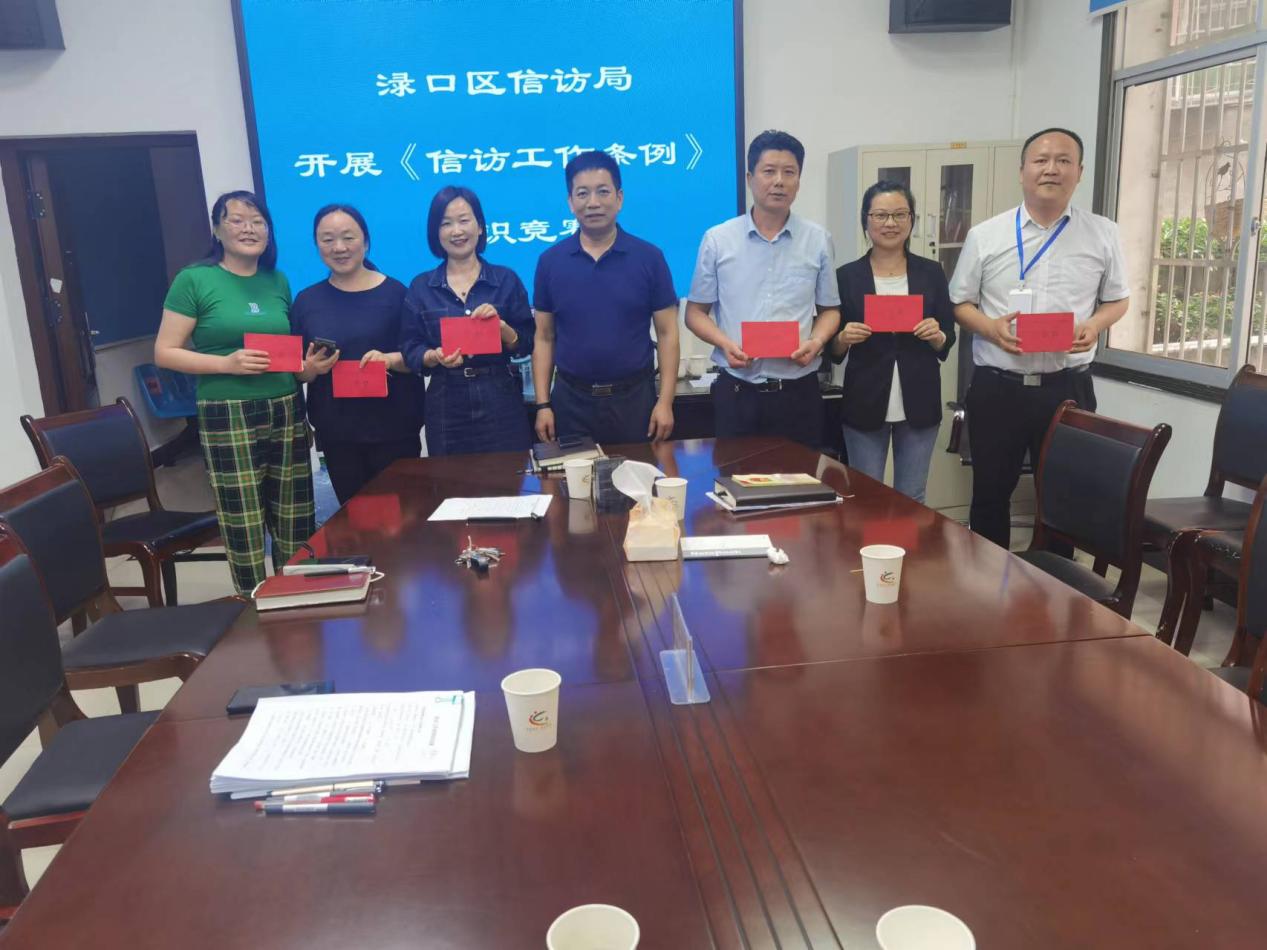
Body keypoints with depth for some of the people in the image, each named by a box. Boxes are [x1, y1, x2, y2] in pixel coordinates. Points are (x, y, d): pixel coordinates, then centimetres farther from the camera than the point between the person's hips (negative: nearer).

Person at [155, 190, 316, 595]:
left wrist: (308, 361, -2)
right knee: (244, 527, 1)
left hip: (286, 413, 4)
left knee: (295, 523, 7)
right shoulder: (194, 280, -2)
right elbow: (165, 353, -4)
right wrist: (228, 363, -17)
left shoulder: (278, 281, 11)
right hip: (228, 418, -4)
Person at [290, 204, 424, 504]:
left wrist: (391, 359, -19)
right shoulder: (307, 300, 6)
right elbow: (296, 372, 10)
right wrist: (311, 368, -11)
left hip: (394, 428, -2)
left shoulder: (395, 292, -2)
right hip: (336, 433, 3)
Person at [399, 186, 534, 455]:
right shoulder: (420, 287, 7)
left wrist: (500, 326, -14)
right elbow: (410, 350, 4)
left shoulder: (506, 279, 4)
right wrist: (435, 357, -15)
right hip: (446, 406, 1)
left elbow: (526, 345, 3)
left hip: (501, 402, 0)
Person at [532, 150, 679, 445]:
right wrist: (543, 404, 0)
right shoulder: (550, 261, 2)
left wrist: (665, 401, -7)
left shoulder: (649, 257, -3)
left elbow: (666, 333, -1)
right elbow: (544, 337, 5)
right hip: (571, 399, 1)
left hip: (634, 397, -1)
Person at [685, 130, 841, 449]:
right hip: (736, 391, -1)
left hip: (798, 392, 1)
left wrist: (815, 342, -9)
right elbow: (696, 312, 6)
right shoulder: (717, 240, 2)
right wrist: (725, 344, -12)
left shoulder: (818, 240, 5)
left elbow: (830, 310, 12)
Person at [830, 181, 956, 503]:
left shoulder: (931, 272, 5)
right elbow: (833, 350, 2)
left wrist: (936, 336, -14)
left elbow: (948, 341, 7)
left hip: (919, 404, 2)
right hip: (865, 405, -1)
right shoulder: (847, 276, 0)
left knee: (913, 500, 11)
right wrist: (844, 338, -19)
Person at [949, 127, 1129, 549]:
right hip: (996, 388, 0)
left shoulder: (1103, 235, 5)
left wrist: (1095, 324, -9)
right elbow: (959, 303, 7)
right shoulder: (984, 236, 2)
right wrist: (990, 327, -14)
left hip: (1068, 387, 1)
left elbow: (1117, 299, 13)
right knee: (990, 494, 9)